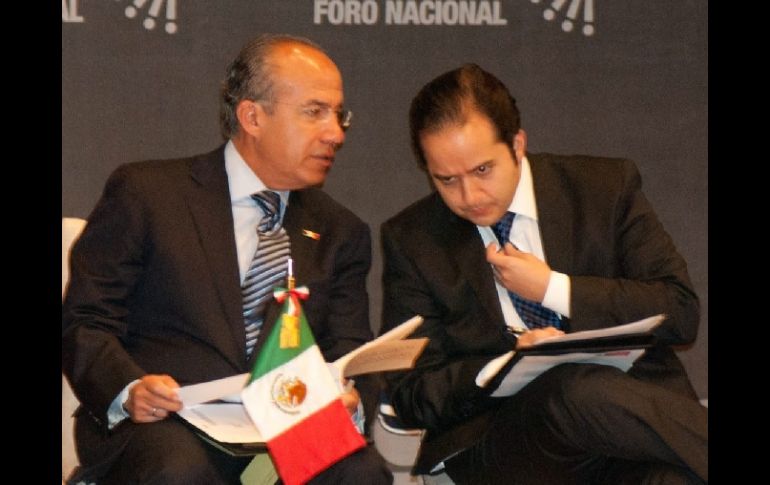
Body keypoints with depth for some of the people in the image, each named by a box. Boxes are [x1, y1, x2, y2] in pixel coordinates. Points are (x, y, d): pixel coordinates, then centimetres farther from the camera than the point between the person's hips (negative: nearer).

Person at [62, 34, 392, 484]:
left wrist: (346, 396, -13)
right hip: (165, 429, -4)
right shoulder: (145, 193, 5)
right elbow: (84, 323, 1)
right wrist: (128, 390, -21)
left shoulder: (340, 233, 20)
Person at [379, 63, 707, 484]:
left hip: (636, 410, -1)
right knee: (576, 388, -36)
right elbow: (410, 395, 5)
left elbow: (681, 311, 3)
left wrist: (552, 289, -5)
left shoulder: (607, 187, 8)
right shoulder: (409, 241, 8)